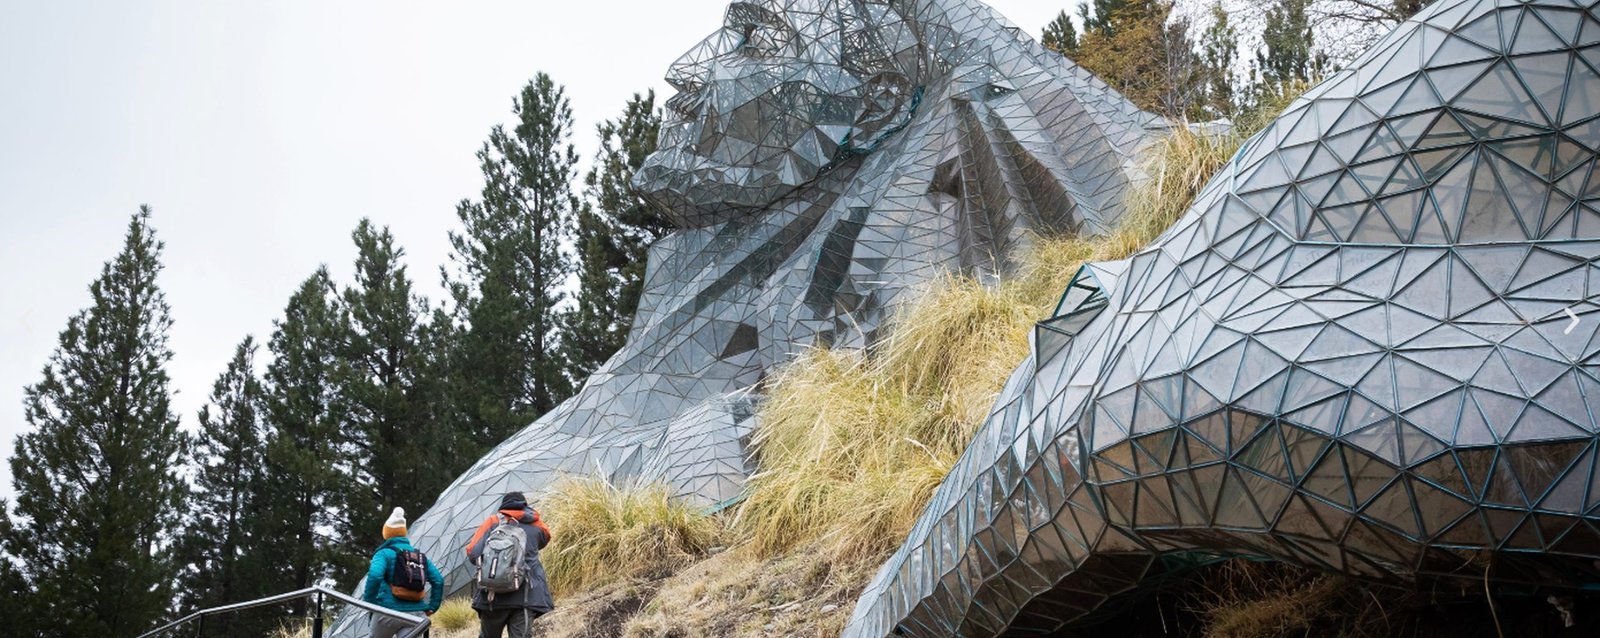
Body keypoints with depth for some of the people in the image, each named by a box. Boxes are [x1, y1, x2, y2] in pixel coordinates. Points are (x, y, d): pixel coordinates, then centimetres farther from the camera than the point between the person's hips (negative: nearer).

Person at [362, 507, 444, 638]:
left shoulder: (384, 553, 0)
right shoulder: (421, 556, 17)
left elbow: (375, 576, -19)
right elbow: (438, 580, 13)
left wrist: (368, 603, -9)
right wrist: (432, 607, 17)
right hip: (414, 615, 3)